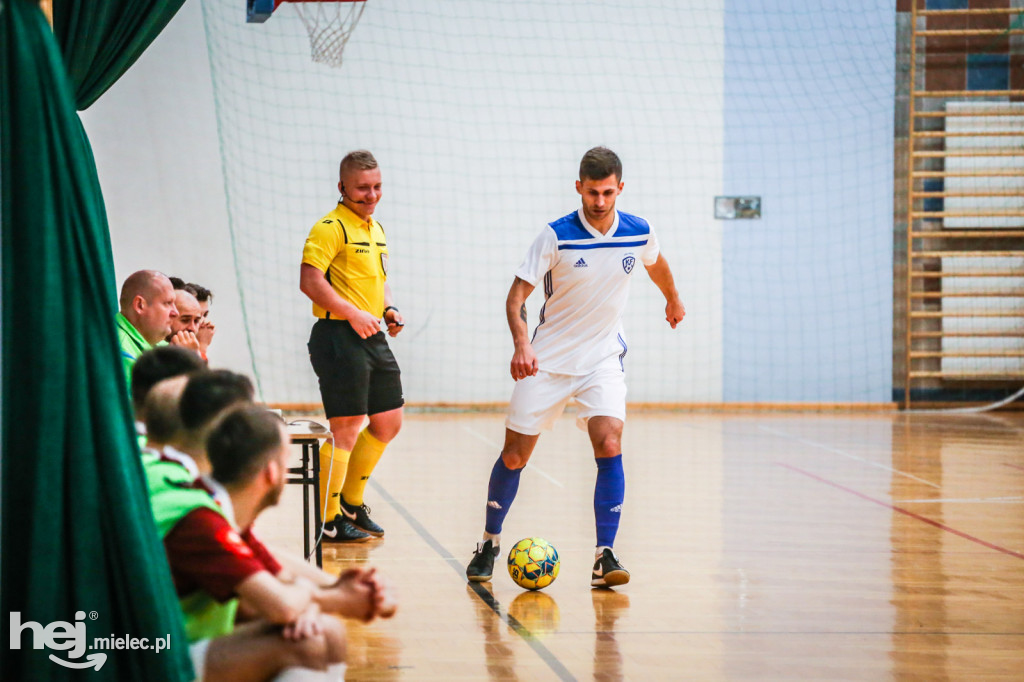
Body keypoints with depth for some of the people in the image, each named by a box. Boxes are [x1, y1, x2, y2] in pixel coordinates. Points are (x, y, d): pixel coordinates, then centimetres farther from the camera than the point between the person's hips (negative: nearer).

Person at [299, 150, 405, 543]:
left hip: (372, 337, 9)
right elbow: (310, 281, -21)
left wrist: (388, 309, 10)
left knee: (388, 423, 14)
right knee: (346, 430, -7)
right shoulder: (331, 227, -12)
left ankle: (351, 503, 30)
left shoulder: (376, 230, 17)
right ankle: (330, 522, 4)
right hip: (339, 338, -9)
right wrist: (353, 314, -24)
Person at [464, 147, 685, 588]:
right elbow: (517, 294, -13)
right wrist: (522, 344, -30)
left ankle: (605, 556, -14)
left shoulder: (638, 233, -5)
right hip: (547, 360, -1)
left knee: (609, 446, -19)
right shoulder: (557, 236, -14)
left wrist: (673, 300, 37)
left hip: (604, 358, 1)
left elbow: (655, 262, 20)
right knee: (515, 455, 3)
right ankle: (489, 543, 24)